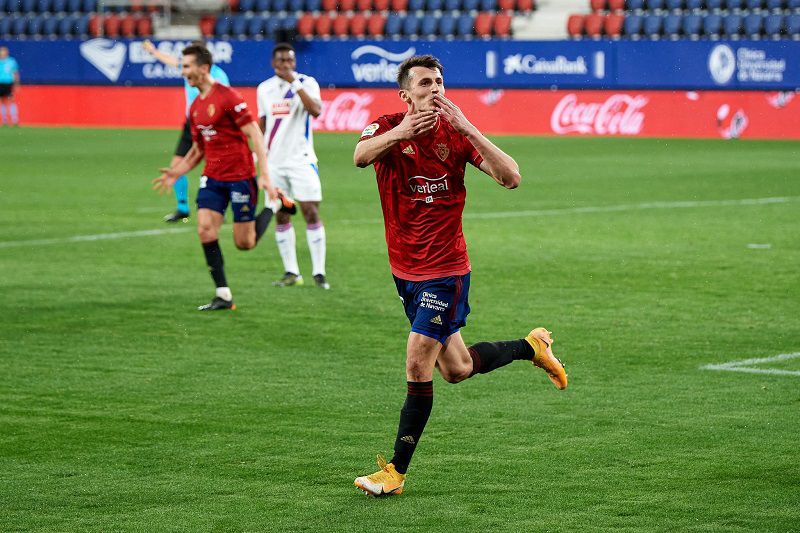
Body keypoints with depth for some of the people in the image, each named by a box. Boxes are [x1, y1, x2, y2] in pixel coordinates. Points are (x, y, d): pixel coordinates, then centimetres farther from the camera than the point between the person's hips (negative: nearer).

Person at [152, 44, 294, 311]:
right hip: (212, 177, 7)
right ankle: (223, 295, -3)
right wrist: (176, 173, 9)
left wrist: (264, 175, -21)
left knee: (245, 243, -2)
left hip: (240, 176, -7)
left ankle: (274, 203, 25)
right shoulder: (195, 107, 10)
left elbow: (255, 134, -16)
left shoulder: (228, 97, -14)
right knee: (205, 230, -11)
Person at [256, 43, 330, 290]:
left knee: (311, 213, -9)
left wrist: (294, 83, -23)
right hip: (274, 161, 4)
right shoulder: (264, 89, 9)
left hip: (301, 159, -4)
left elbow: (315, 110, -22)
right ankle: (291, 272, 9)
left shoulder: (307, 83, -3)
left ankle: (319, 272, -4)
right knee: (281, 217, 3)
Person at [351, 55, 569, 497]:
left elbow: (510, 178, -19)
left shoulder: (457, 134, -6)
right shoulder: (388, 128, -5)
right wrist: (400, 132, -48)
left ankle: (396, 471, -1)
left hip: (445, 269, -4)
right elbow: (360, 156, -29)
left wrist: (467, 129, -27)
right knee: (455, 369, 16)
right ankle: (532, 347, 42)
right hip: (405, 269, 4)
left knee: (418, 366, -11)